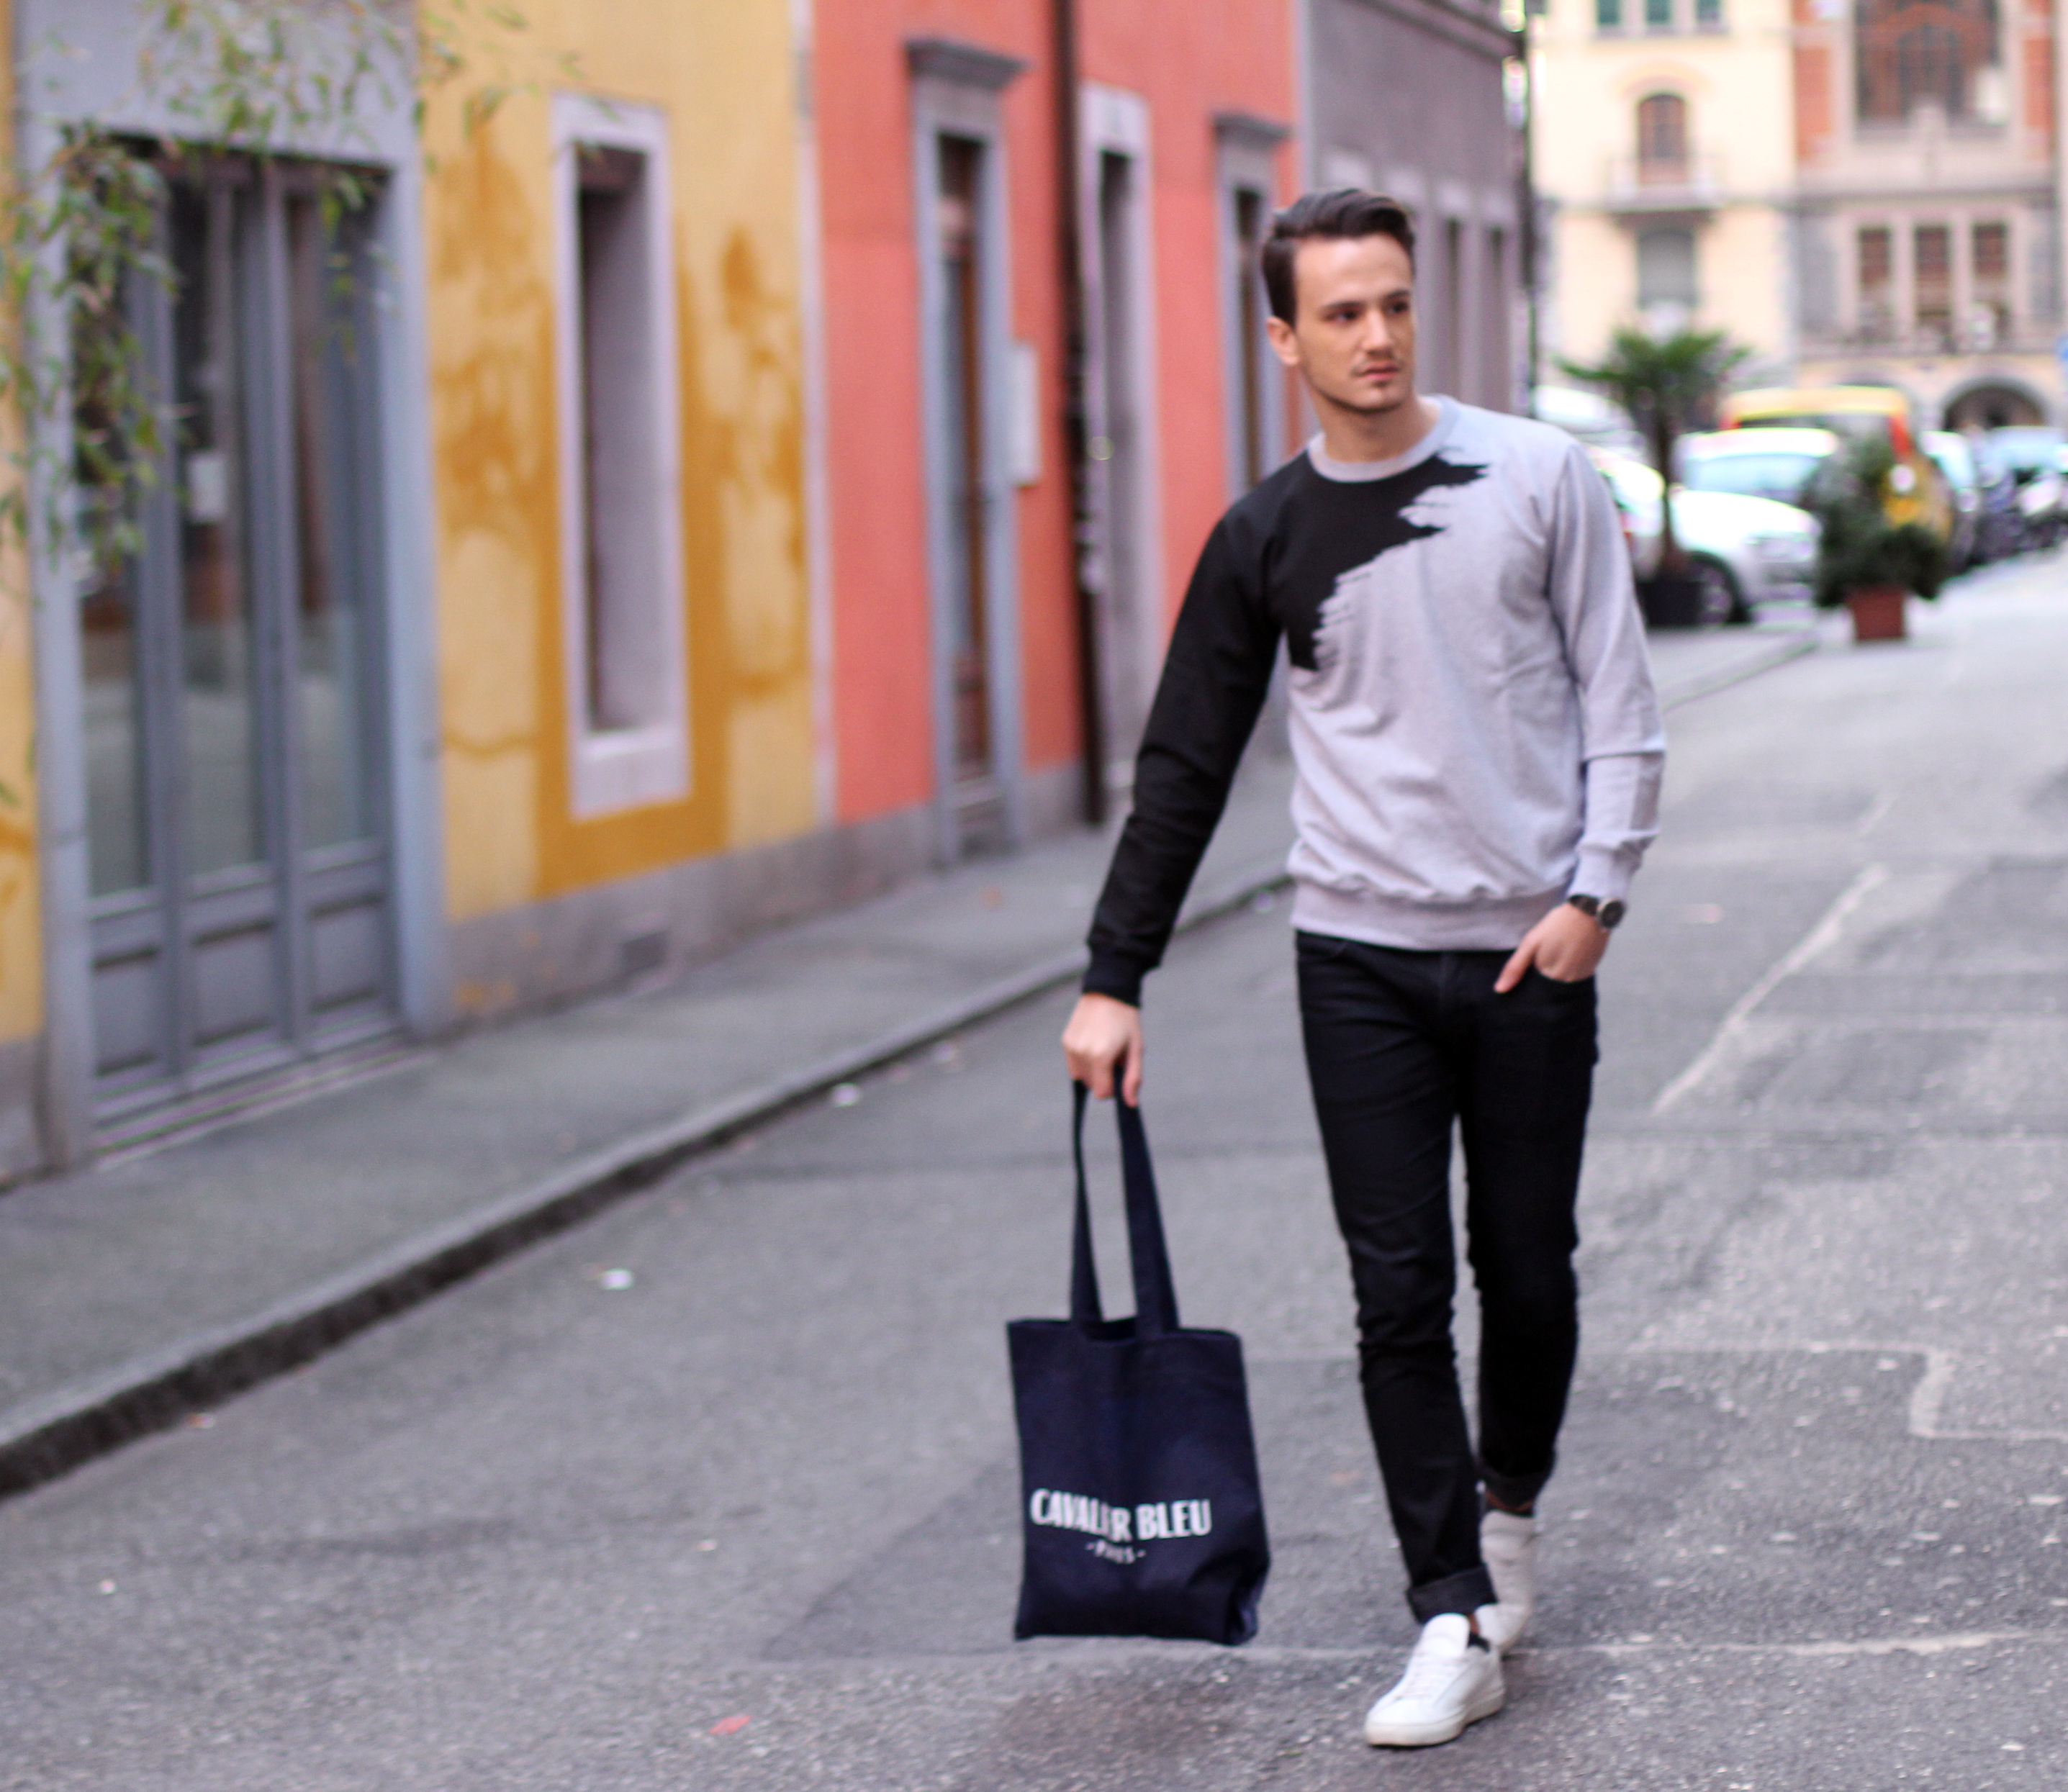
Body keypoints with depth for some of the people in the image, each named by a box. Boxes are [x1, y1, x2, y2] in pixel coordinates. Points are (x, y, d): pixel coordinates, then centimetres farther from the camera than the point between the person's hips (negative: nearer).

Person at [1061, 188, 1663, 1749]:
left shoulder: (1540, 479, 0)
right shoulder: (1266, 539, 3)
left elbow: (1622, 705, 2)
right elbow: (1185, 768, 7)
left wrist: (1595, 891, -9)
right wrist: (1115, 979, 3)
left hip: (1530, 952, -1)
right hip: (1361, 956, 1)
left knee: (1529, 1277, 7)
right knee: (1401, 1294, -4)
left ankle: (1510, 1503, 35)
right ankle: (1459, 1623, 0)